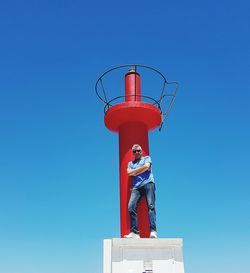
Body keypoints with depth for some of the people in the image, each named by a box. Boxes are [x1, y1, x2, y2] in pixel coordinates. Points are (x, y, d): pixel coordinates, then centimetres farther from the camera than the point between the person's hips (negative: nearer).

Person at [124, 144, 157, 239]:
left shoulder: (147, 158, 22)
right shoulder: (130, 163, 28)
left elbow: (146, 166, 0)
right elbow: (129, 172, 7)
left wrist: (135, 171, 9)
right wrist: (140, 170, 5)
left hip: (148, 183, -3)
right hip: (136, 187, 3)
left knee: (151, 206, -18)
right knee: (131, 207, -16)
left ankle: (153, 231, -26)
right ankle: (134, 232, -16)